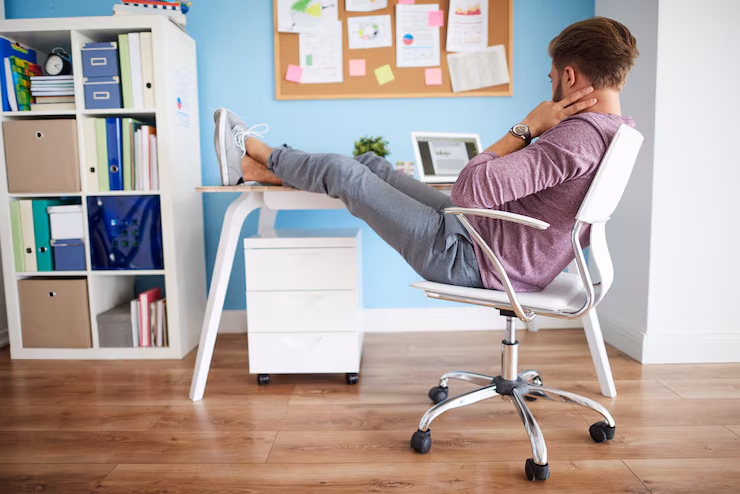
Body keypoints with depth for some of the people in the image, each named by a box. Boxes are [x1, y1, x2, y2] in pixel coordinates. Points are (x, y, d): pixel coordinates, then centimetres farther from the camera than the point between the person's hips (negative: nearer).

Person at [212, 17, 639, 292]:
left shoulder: (578, 134, -27)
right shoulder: (615, 131, 6)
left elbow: (470, 189, -33)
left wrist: (527, 128, -23)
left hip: (469, 260, -9)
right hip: (483, 234, 9)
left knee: (342, 172, 0)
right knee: (372, 165, 14)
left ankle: (258, 150, 31)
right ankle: (249, 166, 29)